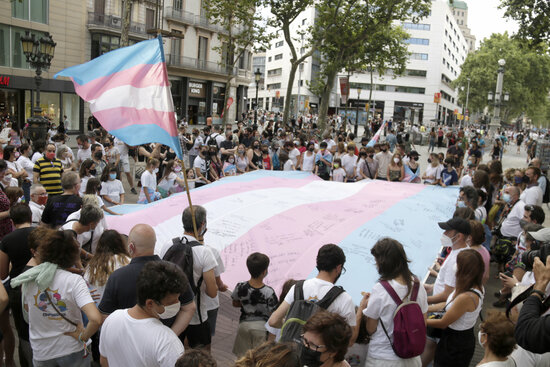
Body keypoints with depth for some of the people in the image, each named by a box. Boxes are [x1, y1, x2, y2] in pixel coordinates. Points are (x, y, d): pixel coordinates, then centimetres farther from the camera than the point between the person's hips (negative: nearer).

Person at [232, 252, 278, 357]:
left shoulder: (240, 287, -14)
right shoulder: (268, 292, -23)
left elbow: (235, 304, 3)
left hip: (244, 325, 3)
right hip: (262, 327, -3)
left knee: (242, 357, 17)